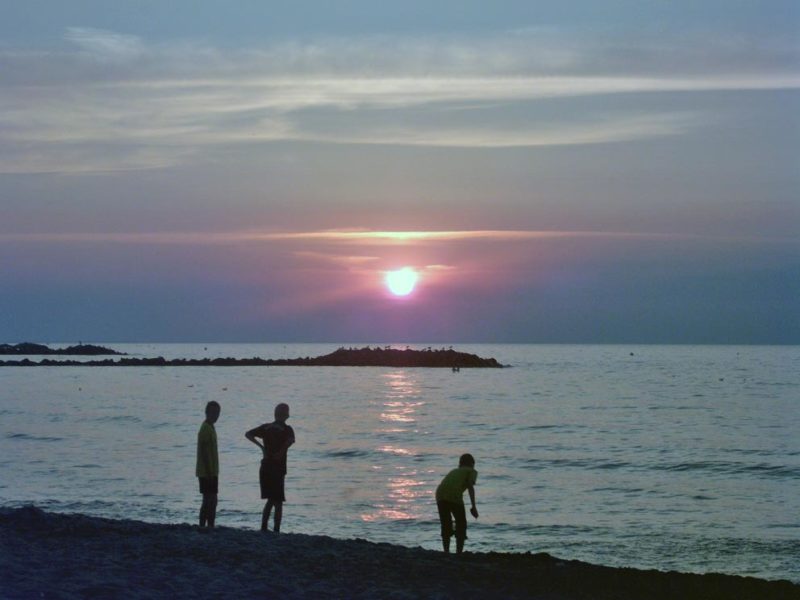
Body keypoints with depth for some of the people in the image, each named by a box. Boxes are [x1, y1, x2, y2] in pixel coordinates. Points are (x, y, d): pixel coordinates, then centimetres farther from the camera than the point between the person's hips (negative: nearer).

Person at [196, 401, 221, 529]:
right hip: (207, 472, -10)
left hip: (212, 472, 10)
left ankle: (210, 527, 13)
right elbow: (204, 452, -20)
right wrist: (208, 472, -22)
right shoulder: (206, 429, -15)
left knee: (212, 501, 10)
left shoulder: (210, 428, 16)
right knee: (208, 500, -9)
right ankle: (202, 526, -8)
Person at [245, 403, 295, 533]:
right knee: (278, 502, 2)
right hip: (278, 469, -5)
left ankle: (263, 528, 12)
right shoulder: (287, 430, -4)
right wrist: (281, 452, -18)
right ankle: (276, 531, -5)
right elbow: (290, 440, -25)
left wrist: (261, 446, 3)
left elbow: (248, 434, 3)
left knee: (271, 500, 17)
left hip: (265, 468, 5)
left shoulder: (266, 427, 8)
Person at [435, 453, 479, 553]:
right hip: (454, 496, -5)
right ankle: (459, 553, 1)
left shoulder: (453, 471, 36)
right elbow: (470, 486, 2)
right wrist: (473, 506, -2)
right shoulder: (472, 471, 19)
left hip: (440, 494, 5)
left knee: (445, 526, 16)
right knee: (461, 526, 8)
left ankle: (446, 553, 12)